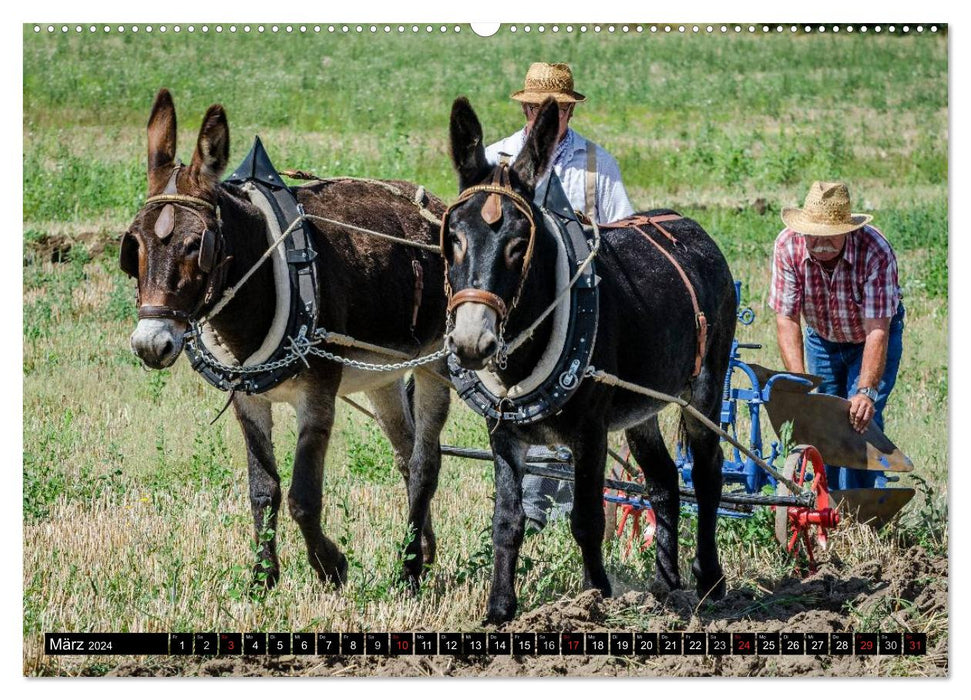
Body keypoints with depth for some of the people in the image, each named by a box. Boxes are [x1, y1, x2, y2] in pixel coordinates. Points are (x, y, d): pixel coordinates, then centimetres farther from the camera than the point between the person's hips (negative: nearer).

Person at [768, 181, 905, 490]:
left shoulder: (876, 252, -36)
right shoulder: (788, 246, -28)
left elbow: (877, 330, -38)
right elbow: (787, 317, -25)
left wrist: (866, 391, -48)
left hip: (870, 338, -3)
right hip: (821, 336, 3)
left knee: (862, 418, -17)